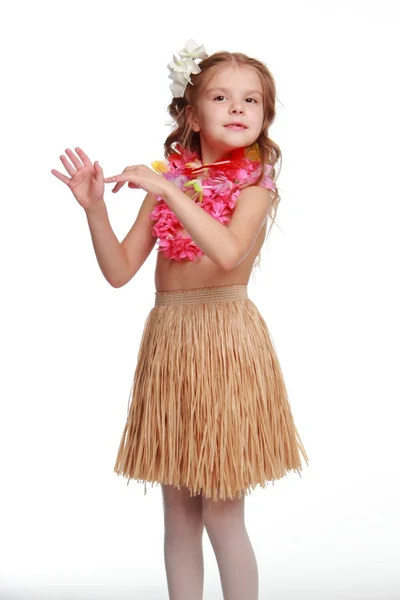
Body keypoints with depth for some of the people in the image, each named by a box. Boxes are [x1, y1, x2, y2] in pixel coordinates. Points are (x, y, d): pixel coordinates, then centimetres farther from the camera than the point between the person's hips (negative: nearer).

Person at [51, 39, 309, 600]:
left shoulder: (255, 184, -3)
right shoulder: (167, 180, 10)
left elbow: (228, 251, -24)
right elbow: (120, 270, 6)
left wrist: (167, 189, -24)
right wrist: (95, 207, -7)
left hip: (225, 337, -5)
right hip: (167, 338, 5)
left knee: (222, 515, 1)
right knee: (178, 514, 12)